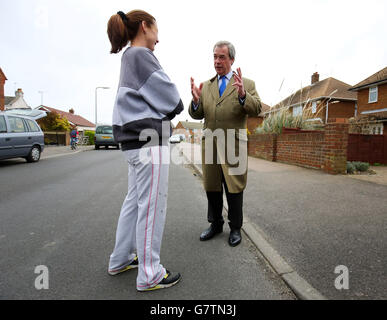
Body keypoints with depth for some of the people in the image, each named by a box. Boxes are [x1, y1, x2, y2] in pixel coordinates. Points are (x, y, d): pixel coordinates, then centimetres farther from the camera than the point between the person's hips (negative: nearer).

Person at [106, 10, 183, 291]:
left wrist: (163, 110, 7)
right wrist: (175, 108, 7)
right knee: (152, 205, -4)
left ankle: (121, 259, 29)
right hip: (150, 140, -10)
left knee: (134, 201, 15)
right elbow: (170, 99, -13)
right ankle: (150, 275, 10)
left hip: (135, 141, 10)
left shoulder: (128, 58, 22)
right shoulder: (141, 55, -8)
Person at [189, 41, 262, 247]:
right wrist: (195, 100, -11)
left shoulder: (247, 84, 7)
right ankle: (215, 224, 29)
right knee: (211, 187, 11)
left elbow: (256, 110, -7)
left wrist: (243, 95, -24)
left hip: (234, 144, -3)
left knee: (234, 188, 3)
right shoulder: (206, 86, 16)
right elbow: (197, 115, 10)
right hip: (210, 143, 4)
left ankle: (235, 228, 20)